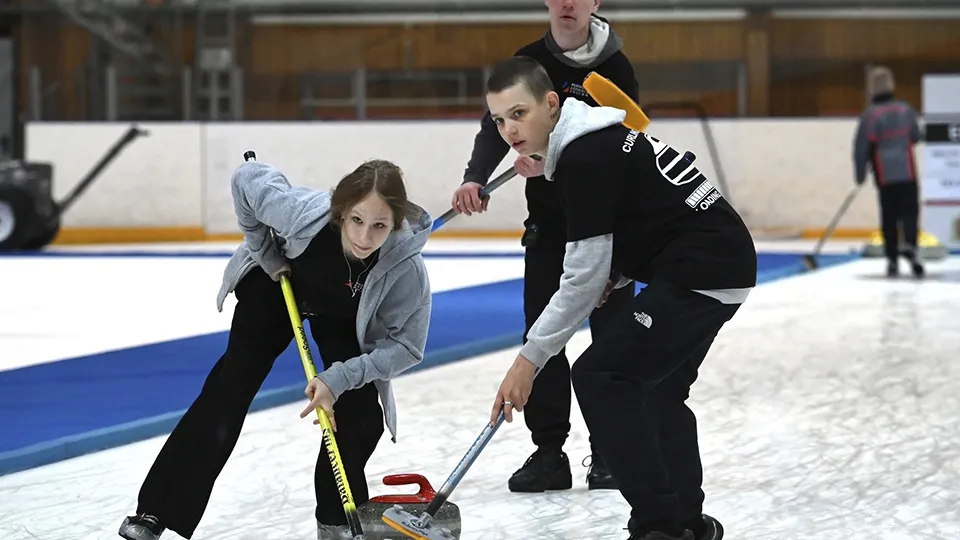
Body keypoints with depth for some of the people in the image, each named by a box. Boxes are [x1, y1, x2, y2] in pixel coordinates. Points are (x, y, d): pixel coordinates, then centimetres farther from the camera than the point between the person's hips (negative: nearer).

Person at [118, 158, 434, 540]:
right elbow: (247, 178, -24)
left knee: (362, 419, -9)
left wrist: (340, 378, -36)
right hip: (277, 283, -1)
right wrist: (266, 254, -18)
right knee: (230, 387, -5)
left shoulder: (406, 267, -40)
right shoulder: (302, 211, -43)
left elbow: (405, 345, -26)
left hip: (343, 318, 1)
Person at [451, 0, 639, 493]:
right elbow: (496, 128, -13)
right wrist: (475, 179, -32)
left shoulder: (616, 68, -8)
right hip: (548, 221, 2)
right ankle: (549, 450, 5)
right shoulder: (527, 63, -1)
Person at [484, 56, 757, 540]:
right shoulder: (594, 137, 14)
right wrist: (616, 273, 10)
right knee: (658, 386, 22)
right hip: (722, 259, 11)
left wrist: (530, 358, -13)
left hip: (701, 271, -11)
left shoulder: (584, 157, -17)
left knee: (600, 375, -11)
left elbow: (584, 277, -17)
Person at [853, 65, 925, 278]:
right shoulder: (906, 109, 1)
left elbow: (861, 147, -9)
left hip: (885, 175, -1)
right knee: (910, 212, 1)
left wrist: (860, 174, 4)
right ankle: (910, 245, -25)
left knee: (889, 217, 9)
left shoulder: (870, 115, -10)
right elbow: (915, 137, 15)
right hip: (907, 173, 1)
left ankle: (892, 259, 10)